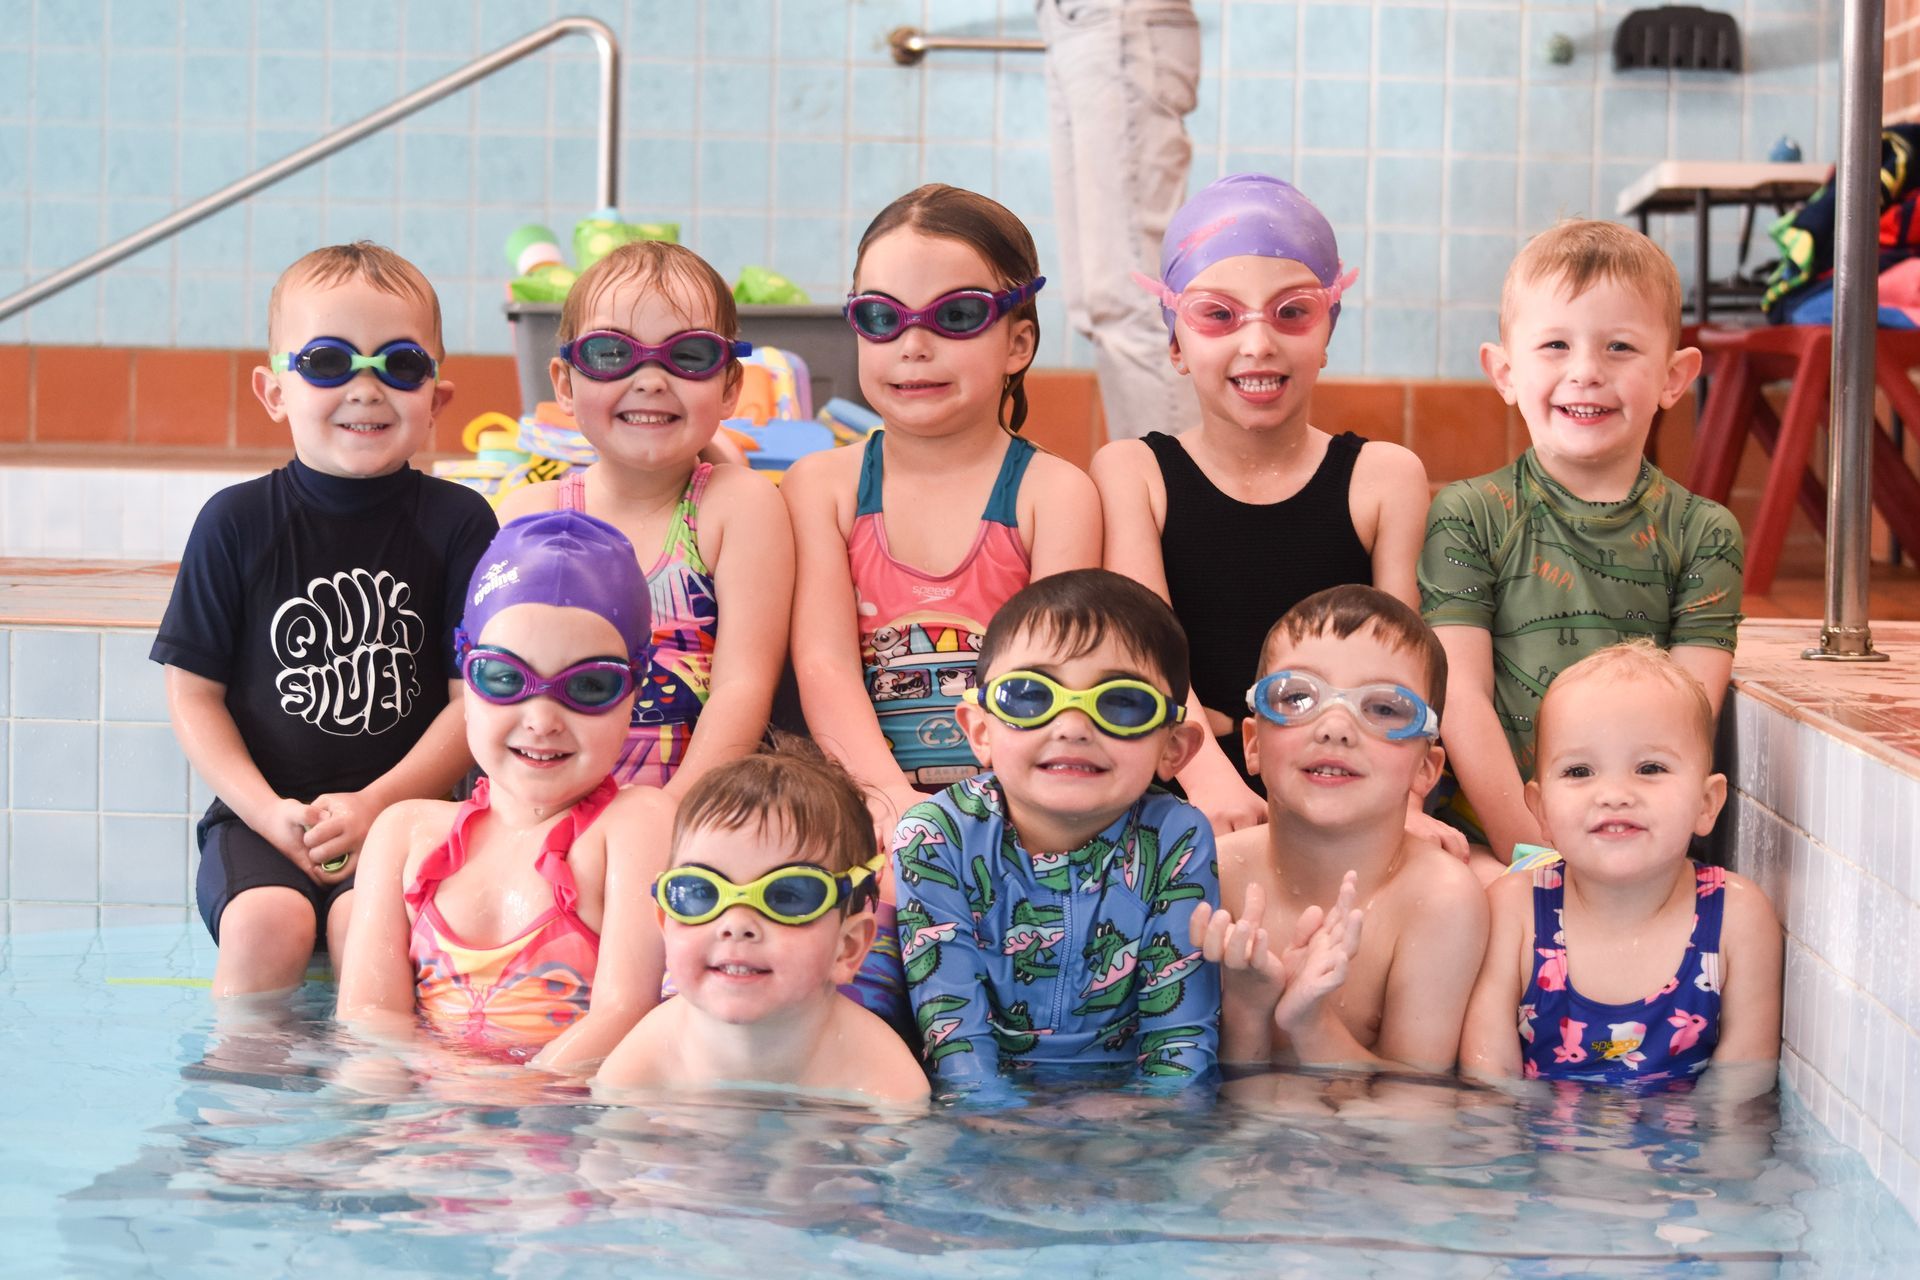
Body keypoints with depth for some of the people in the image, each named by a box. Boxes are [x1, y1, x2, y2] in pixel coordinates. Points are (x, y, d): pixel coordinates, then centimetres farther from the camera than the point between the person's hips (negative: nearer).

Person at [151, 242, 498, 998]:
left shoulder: (457, 523, 3)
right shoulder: (237, 523, 4)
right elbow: (193, 691, 5)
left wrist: (375, 806, -12)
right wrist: (269, 812, -9)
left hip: (403, 810, -1)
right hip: (262, 813, 1)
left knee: (367, 919, -30)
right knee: (268, 921, -28)